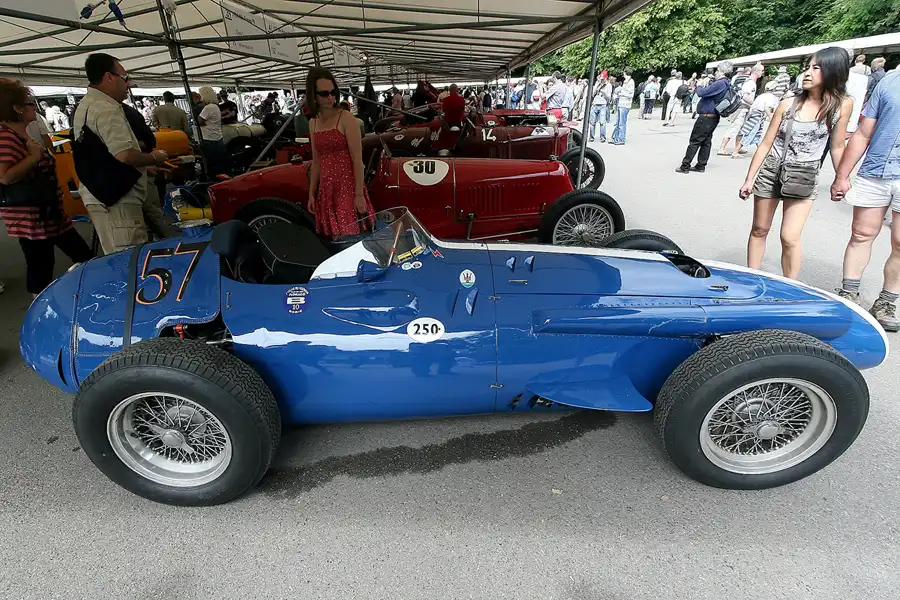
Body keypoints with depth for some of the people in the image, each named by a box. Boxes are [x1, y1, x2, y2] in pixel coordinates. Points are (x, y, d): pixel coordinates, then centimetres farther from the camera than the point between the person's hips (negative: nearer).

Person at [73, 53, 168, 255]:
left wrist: (148, 165, 25)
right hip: (116, 198, -11)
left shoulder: (87, 104, 19)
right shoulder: (106, 109, -16)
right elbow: (125, 155, -26)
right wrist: (154, 158, -8)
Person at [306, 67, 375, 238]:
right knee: (334, 239, 7)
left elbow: (357, 159, -10)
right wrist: (312, 193, 13)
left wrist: (359, 194, -15)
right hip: (326, 190, 6)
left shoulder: (345, 118, -6)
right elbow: (316, 162, 16)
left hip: (348, 187, -5)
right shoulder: (313, 123, 12)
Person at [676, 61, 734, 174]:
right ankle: (701, 166, 15)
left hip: (706, 117, -10)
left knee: (694, 142, -6)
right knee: (706, 142, 11)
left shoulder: (720, 83, -18)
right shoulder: (726, 84, 14)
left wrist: (699, 86, -3)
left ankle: (685, 166, -3)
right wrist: (704, 86, 5)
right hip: (713, 117, 10)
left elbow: (701, 93, -22)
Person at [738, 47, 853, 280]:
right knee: (759, 230, 9)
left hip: (804, 179, -1)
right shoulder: (788, 104, -3)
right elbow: (766, 144, 0)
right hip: (770, 171, 2)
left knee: (790, 238, -10)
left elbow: (837, 147, 4)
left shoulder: (842, 105, -4)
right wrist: (749, 179, -1)